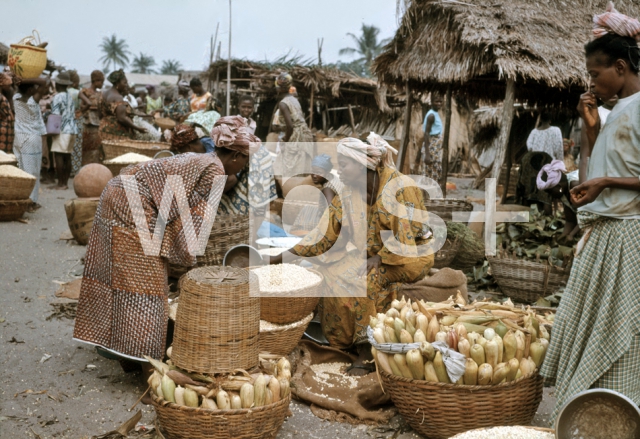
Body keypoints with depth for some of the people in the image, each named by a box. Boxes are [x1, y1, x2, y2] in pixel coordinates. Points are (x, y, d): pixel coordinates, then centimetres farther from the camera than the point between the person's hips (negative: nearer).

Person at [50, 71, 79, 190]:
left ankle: (60, 183, -7)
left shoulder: (58, 97, -8)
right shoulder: (70, 96, 15)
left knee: (59, 156, -5)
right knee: (67, 157, 8)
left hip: (62, 130, -8)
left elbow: (56, 115, -13)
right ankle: (65, 182, 9)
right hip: (72, 129, 8)